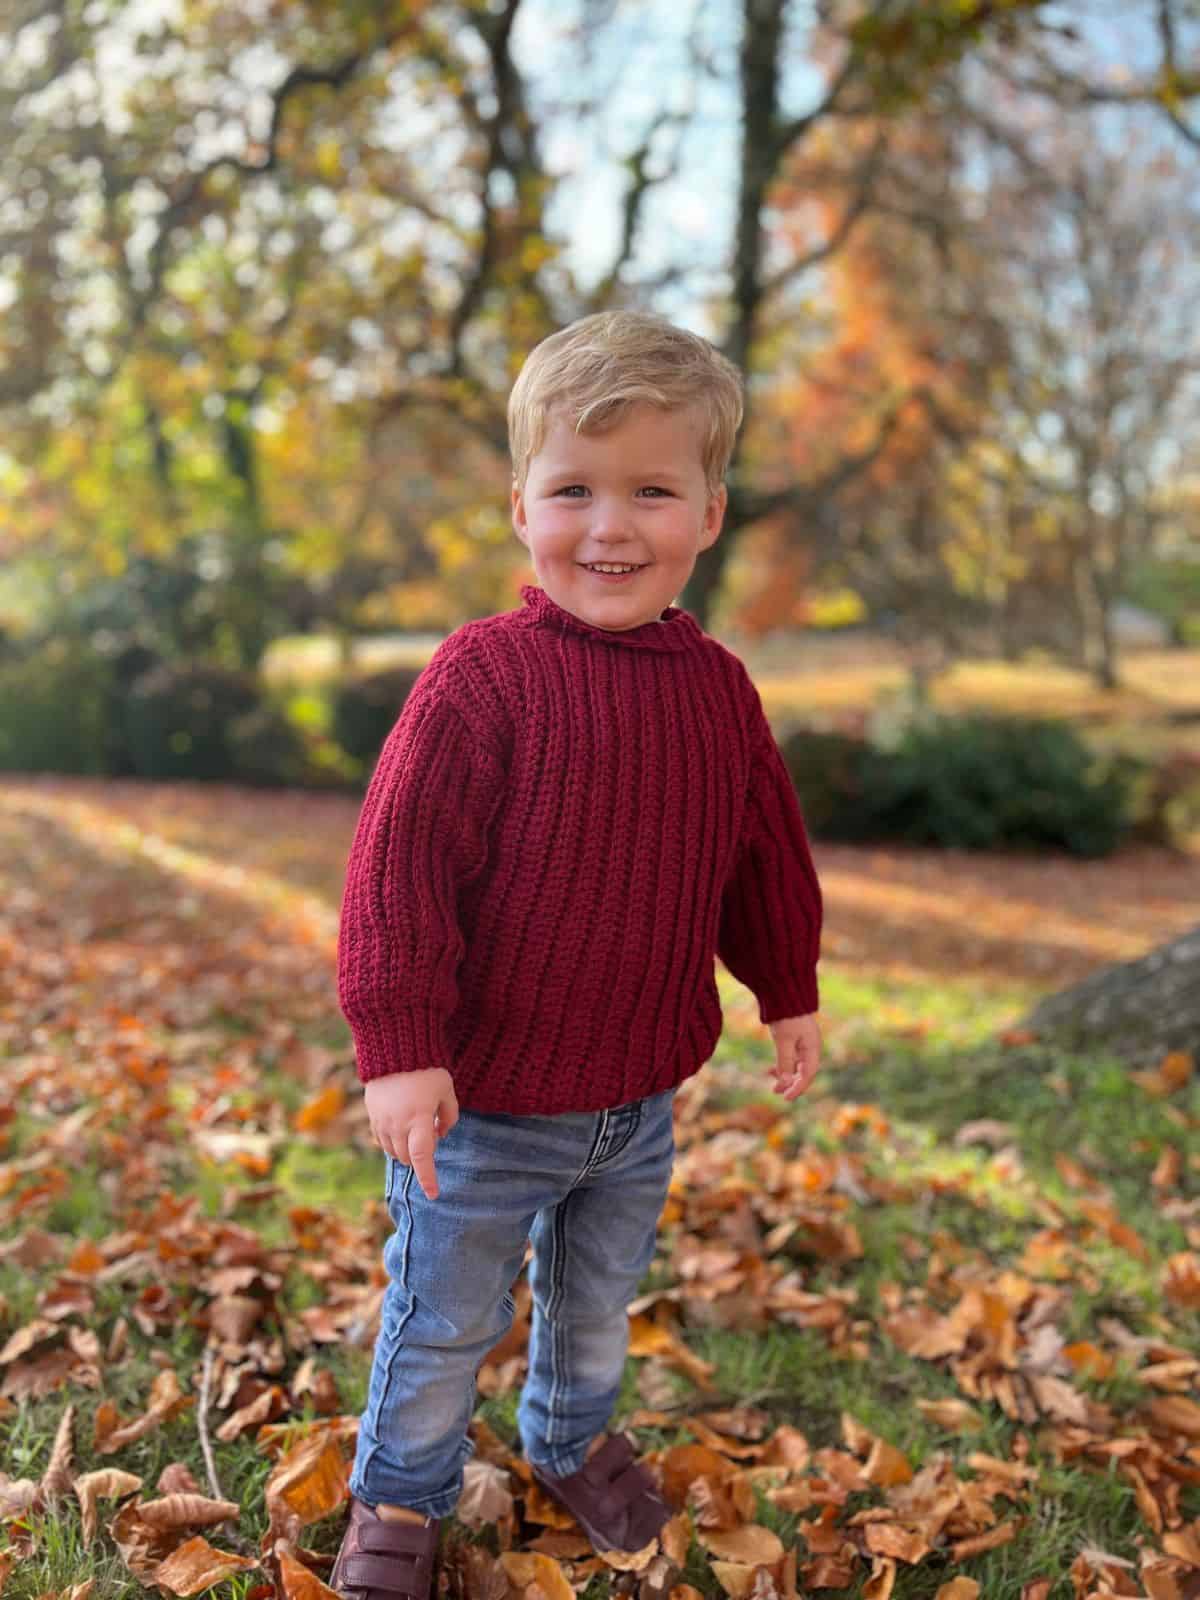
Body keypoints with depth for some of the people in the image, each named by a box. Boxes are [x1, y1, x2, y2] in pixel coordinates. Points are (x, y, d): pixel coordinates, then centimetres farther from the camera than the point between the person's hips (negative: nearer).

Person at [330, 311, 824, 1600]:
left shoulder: (717, 688, -3)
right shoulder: (482, 678, -19)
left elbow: (765, 851, 11)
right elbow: (399, 859, -20)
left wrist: (787, 991, 18)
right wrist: (399, 1046, -22)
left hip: (640, 1101, 5)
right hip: (482, 1104, -4)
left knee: (599, 1300, 25)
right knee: (445, 1322, 14)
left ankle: (572, 1438, 53)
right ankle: (398, 1494, 39)